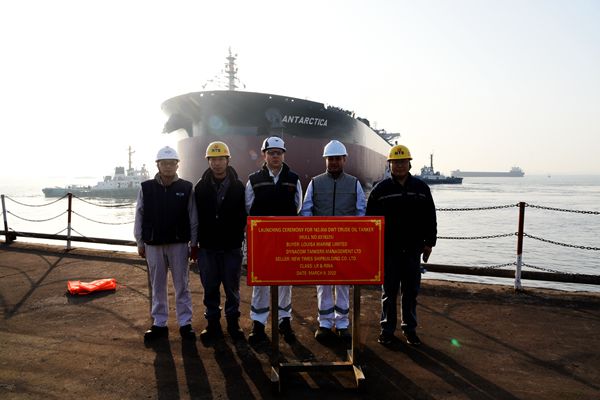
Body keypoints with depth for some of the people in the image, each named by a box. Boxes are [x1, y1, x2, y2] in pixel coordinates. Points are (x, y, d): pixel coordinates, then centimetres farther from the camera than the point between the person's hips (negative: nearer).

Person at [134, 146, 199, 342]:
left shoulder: (186, 188, -2)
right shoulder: (146, 188, 1)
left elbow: (193, 219, 0)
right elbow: (139, 217, 5)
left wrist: (194, 244, -1)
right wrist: (140, 243, 5)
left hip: (179, 244, -1)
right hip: (153, 245, 2)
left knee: (182, 286, 6)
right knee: (157, 286, 11)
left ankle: (185, 323, 16)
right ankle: (159, 324, 22)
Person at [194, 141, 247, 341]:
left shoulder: (238, 186, 0)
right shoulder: (200, 187, 3)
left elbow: (243, 215, 1)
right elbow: (195, 215, 4)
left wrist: (238, 237, -5)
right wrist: (197, 240, 0)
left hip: (231, 247, -1)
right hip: (207, 247, 1)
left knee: (232, 287, 8)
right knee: (210, 287, 9)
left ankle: (233, 322, 22)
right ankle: (213, 323, 22)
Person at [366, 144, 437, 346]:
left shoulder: (421, 188, 6)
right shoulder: (380, 189, 0)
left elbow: (430, 218, 10)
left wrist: (429, 243, 7)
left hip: (412, 249, 2)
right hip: (388, 249, -2)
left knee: (411, 292, 10)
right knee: (389, 292, 7)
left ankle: (410, 328, 24)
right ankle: (387, 328, 19)